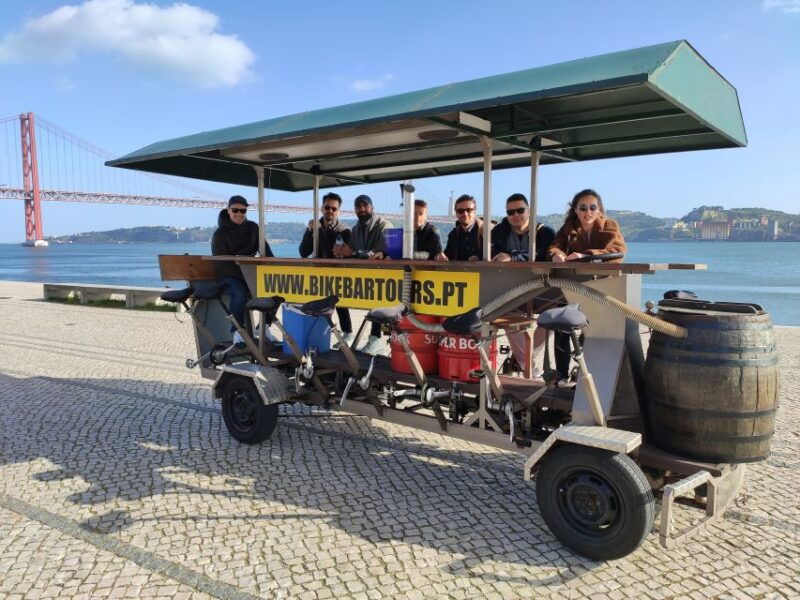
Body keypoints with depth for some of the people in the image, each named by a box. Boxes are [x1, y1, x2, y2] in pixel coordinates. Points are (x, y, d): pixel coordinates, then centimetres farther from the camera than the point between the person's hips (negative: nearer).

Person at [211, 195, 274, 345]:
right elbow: (221, 262, -14)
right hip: (229, 276, -4)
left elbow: (265, 250, 2)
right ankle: (237, 332, -20)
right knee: (239, 293, -36)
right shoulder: (220, 233, -5)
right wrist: (242, 275, -27)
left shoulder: (253, 228, 8)